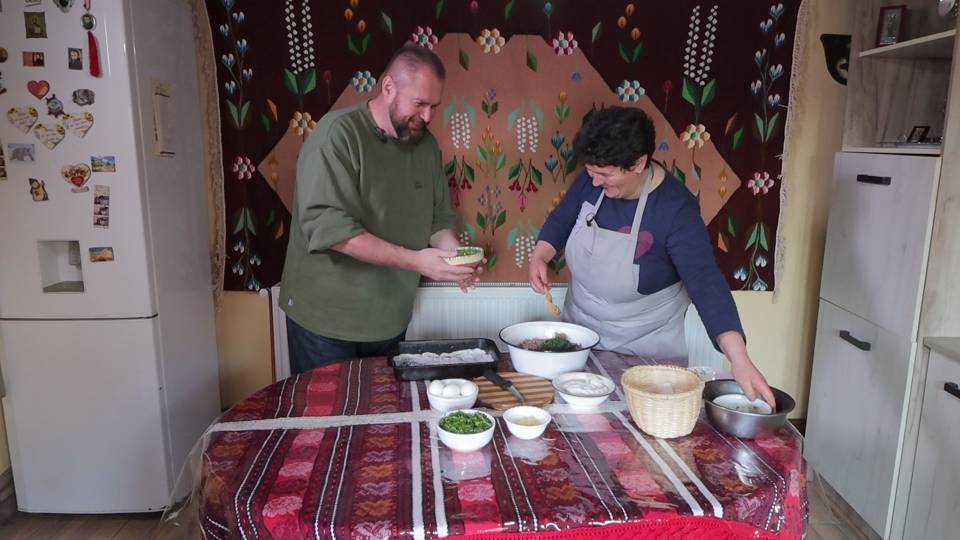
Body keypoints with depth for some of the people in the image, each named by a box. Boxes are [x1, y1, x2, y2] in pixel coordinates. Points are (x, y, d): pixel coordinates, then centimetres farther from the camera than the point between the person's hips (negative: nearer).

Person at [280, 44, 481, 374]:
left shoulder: (426, 144, 4)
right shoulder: (338, 133, -16)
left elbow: (439, 217, 9)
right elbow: (328, 226, -25)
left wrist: (455, 255, -12)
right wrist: (414, 260, -28)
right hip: (327, 320, -5)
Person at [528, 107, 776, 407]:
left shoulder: (675, 208, -25)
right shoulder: (591, 180, -11)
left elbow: (705, 282, -31)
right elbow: (561, 219, 6)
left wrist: (739, 360, -40)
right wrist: (539, 258, -13)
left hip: (645, 348, -4)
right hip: (580, 330, 5)